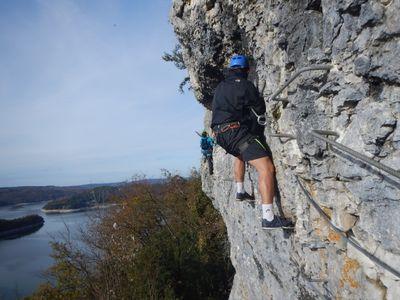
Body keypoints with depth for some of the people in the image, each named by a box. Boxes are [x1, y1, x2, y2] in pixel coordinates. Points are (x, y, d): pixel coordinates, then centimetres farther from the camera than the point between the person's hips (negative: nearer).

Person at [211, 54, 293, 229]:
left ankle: (240, 191, 39)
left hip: (220, 134, 9)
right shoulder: (244, 85, -2)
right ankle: (268, 218, -24)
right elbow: (261, 109, 1)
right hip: (236, 131, -9)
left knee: (240, 155, 39)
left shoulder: (220, 87, 20)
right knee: (266, 168, -15)